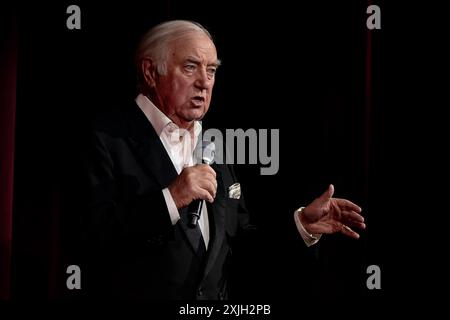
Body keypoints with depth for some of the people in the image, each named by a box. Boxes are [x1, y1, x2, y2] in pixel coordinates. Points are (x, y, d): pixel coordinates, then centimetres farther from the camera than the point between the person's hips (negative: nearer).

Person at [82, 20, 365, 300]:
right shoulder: (105, 140, -14)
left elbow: (238, 234, 11)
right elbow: (92, 235, -25)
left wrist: (302, 224, 0)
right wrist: (170, 200, -29)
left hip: (216, 297, 7)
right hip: (137, 293, -7)